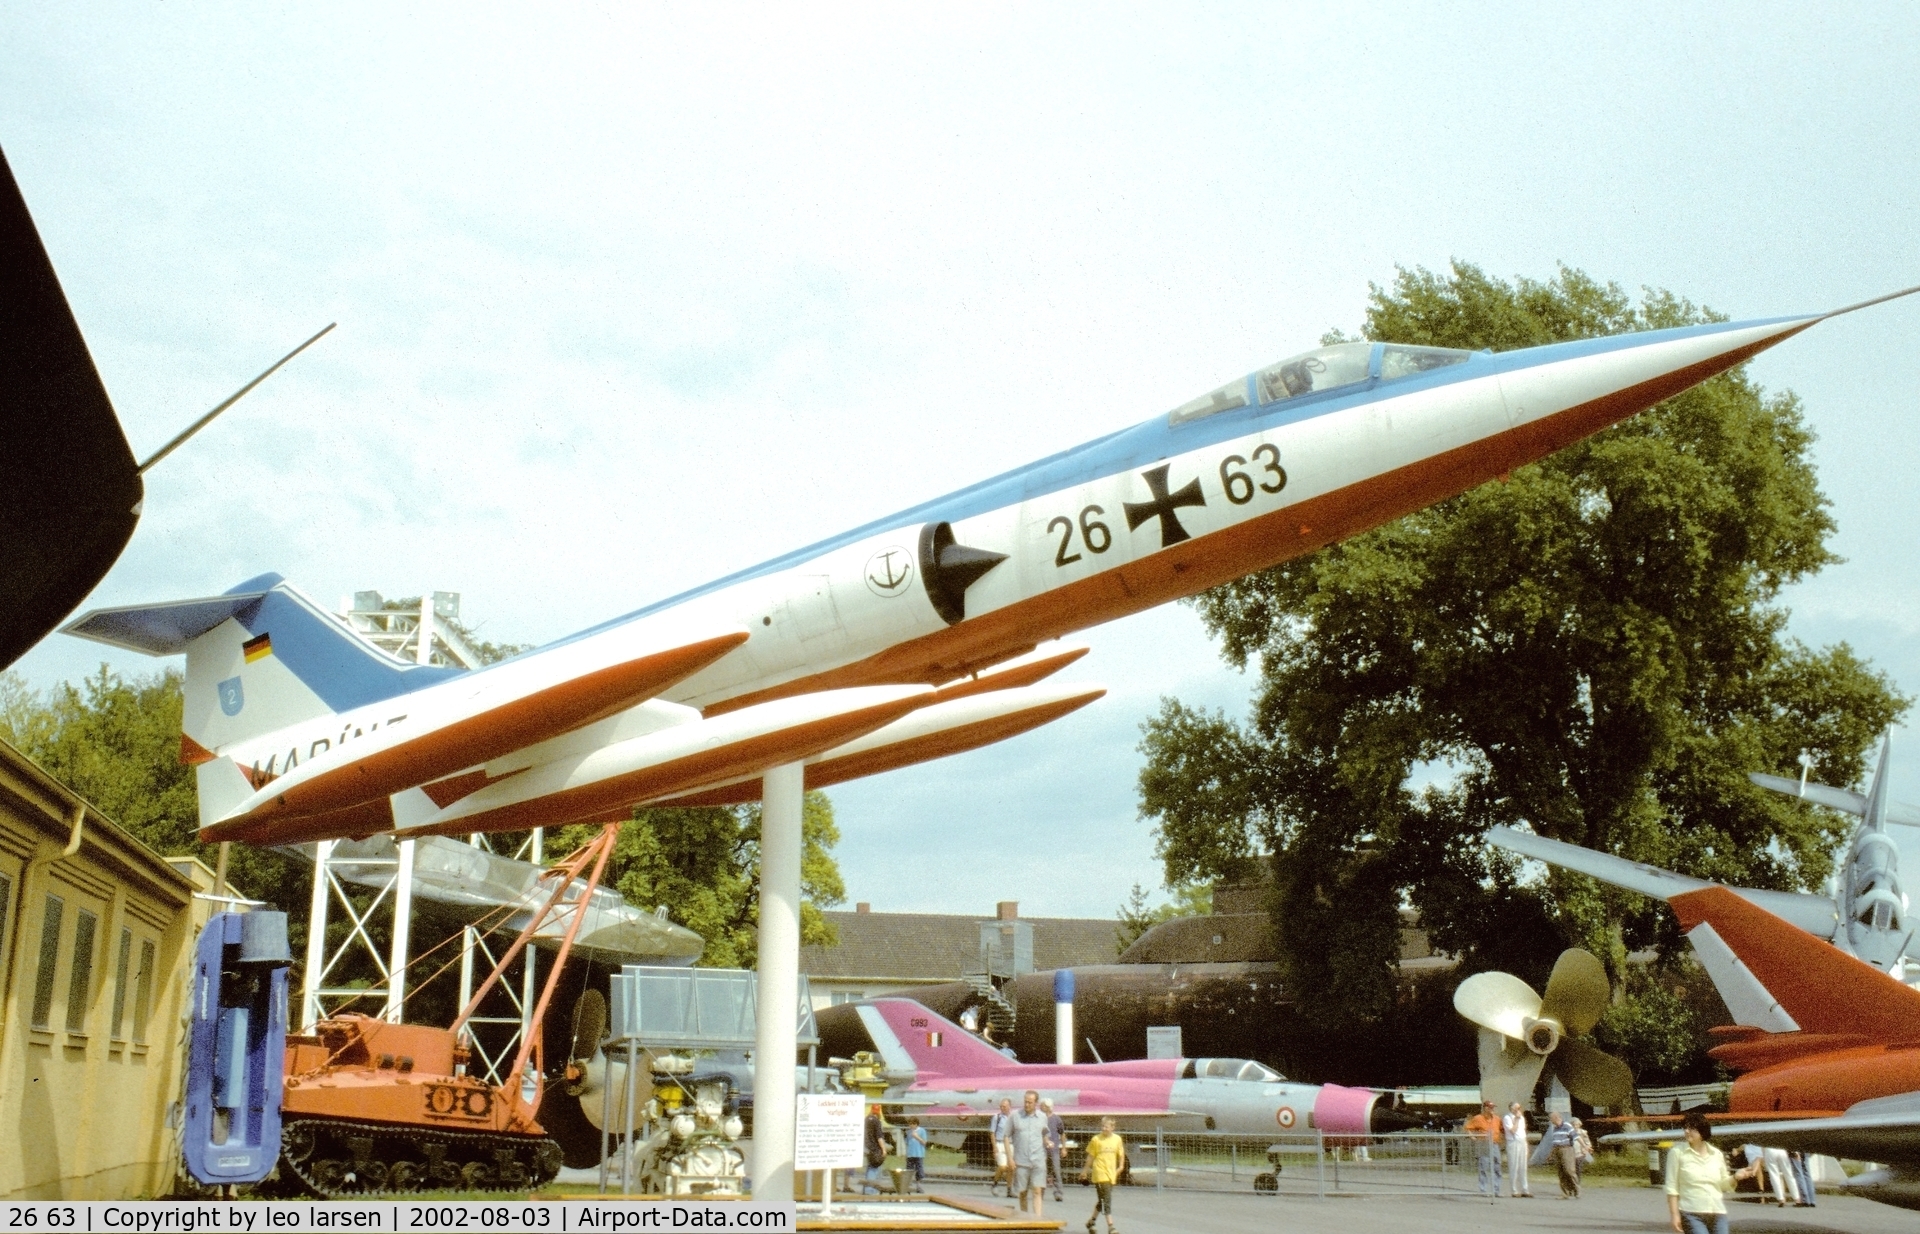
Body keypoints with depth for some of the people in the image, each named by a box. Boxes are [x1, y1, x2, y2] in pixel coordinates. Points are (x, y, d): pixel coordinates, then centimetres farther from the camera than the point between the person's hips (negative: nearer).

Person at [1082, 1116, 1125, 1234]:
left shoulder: (1117, 1139, 3)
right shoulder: (1096, 1139, -4)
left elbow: (1121, 1154, 16)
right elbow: (1090, 1156, 5)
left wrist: (1121, 1166, 5)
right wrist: (1086, 1170, 11)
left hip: (1111, 1174, 4)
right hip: (1100, 1174, -4)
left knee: (1102, 1200, 14)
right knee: (1107, 1200, -12)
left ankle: (1092, 1221, 32)